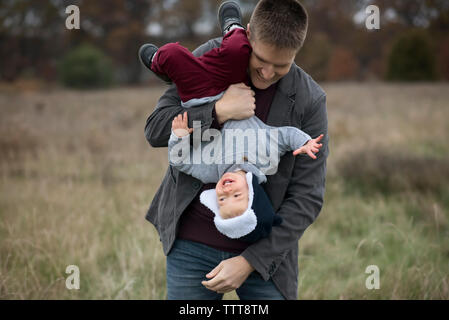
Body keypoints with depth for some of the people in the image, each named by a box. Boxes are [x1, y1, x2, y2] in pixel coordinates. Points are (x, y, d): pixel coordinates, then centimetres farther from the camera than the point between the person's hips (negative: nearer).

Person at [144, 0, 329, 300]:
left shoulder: (310, 101, -9)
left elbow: (306, 199, -9)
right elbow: (156, 129, -4)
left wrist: (249, 261, -15)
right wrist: (219, 111, -20)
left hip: (264, 251, -1)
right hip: (192, 242, 1)